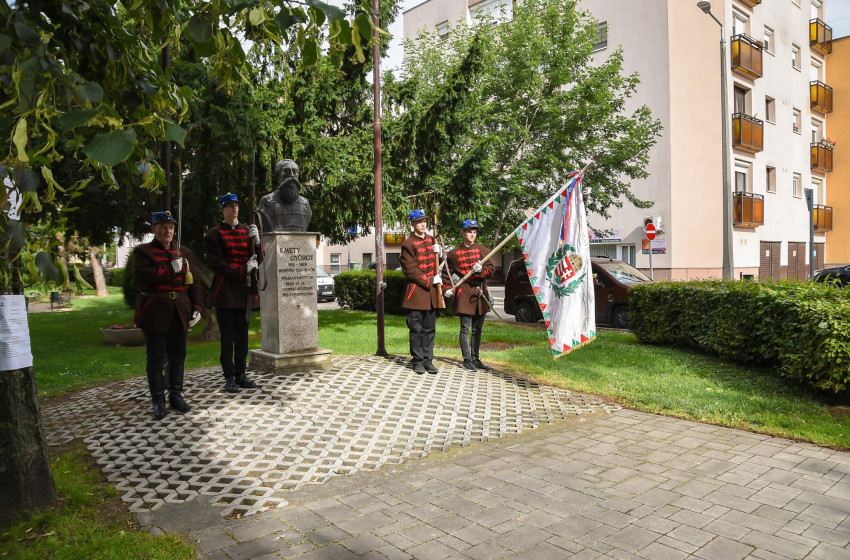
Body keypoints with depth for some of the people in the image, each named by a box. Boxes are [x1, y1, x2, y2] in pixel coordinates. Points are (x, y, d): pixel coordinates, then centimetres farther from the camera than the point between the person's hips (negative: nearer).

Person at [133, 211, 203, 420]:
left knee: (178, 355, 10)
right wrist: (170, 269, -17)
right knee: (157, 358, 0)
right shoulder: (142, 251, 2)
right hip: (155, 313, -4)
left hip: (180, 313, 4)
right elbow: (142, 276, -15)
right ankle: (158, 401, 11)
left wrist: (196, 307, 1)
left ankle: (176, 395, 23)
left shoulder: (185, 253, 13)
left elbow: (193, 283, 10)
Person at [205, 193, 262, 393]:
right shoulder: (214, 234, -2)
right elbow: (217, 263, -9)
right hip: (226, 292, -4)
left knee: (242, 334, 9)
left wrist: (256, 240, -8)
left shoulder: (247, 230, 12)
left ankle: (241, 374, 17)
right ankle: (229, 377, 7)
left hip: (245, 290, 4)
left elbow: (258, 260, 9)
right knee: (227, 336, 0)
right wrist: (243, 269, -15)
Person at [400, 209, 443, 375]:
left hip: (432, 292, 6)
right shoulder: (408, 244, -8)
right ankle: (417, 360, 12)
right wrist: (429, 280, -14)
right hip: (416, 292, -6)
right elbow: (410, 270, -12)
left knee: (429, 328, 9)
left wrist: (437, 252, 2)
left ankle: (428, 360, 16)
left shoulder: (431, 240, 12)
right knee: (416, 329, 2)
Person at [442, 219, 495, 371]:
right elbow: (446, 272, 9)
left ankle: (475, 358, 22)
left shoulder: (484, 251, 8)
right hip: (464, 294, -3)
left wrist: (481, 270, -17)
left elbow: (491, 270, 3)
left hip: (480, 295, 4)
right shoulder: (453, 253, 2)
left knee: (477, 329, 11)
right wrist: (446, 288, -4)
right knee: (465, 329, -2)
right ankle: (467, 360, 8)